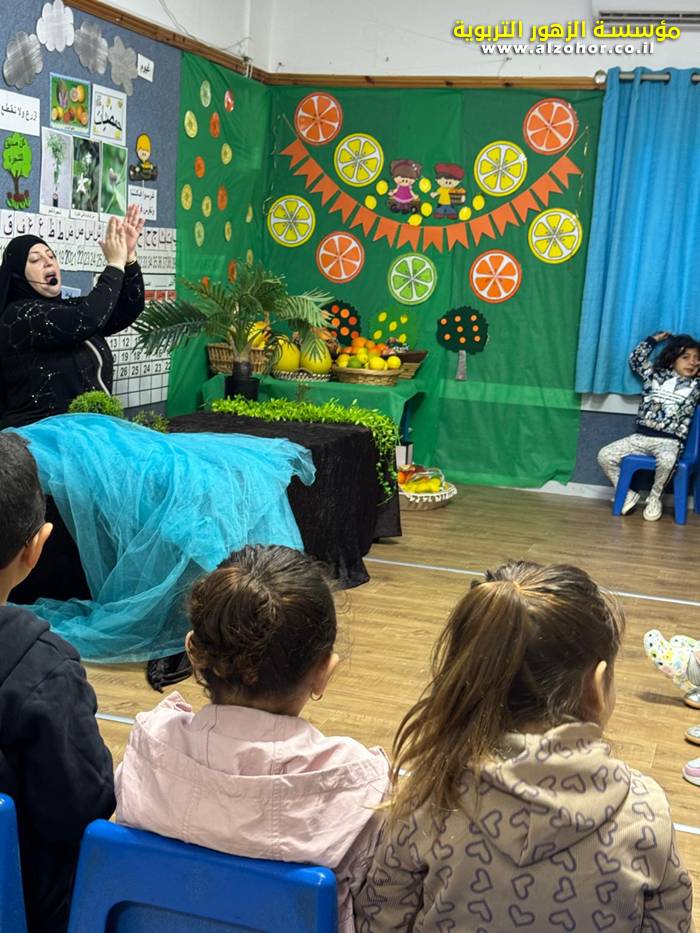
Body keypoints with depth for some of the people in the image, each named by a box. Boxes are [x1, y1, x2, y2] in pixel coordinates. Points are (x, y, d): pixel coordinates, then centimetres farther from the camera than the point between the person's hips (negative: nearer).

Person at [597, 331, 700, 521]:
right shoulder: (655, 375, 14)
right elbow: (636, 359, 19)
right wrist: (654, 339, 19)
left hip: (669, 441, -3)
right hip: (641, 436, 3)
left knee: (667, 460, -39)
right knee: (605, 456, -11)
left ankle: (654, 498, -11)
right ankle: (627, 493, 6)